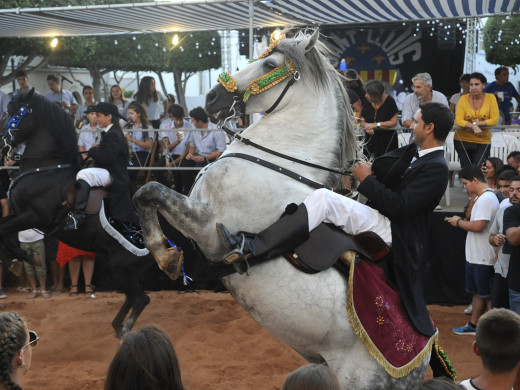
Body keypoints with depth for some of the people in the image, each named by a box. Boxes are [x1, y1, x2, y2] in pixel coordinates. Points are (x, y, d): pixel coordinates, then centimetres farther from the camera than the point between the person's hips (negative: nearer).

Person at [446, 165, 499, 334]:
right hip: (475, 256, 10)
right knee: (478, 292, 18)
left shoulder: (486, 199, -20)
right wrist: (460, 221, 4)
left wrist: (459, 222, -13)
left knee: (488, 295, 0)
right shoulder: (481, 197, 13)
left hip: (483, 258, -10)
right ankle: (474, 325, 28)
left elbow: (478, 226, -27)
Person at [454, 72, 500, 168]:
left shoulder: (490, 98, -2)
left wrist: (475, 123, -15)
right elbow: (458, 121, -12)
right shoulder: (464, 99, -3)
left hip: (483, 140, 0)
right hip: (463, 140, 0)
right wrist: (473, 127, -26)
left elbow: (494, 120, -8)